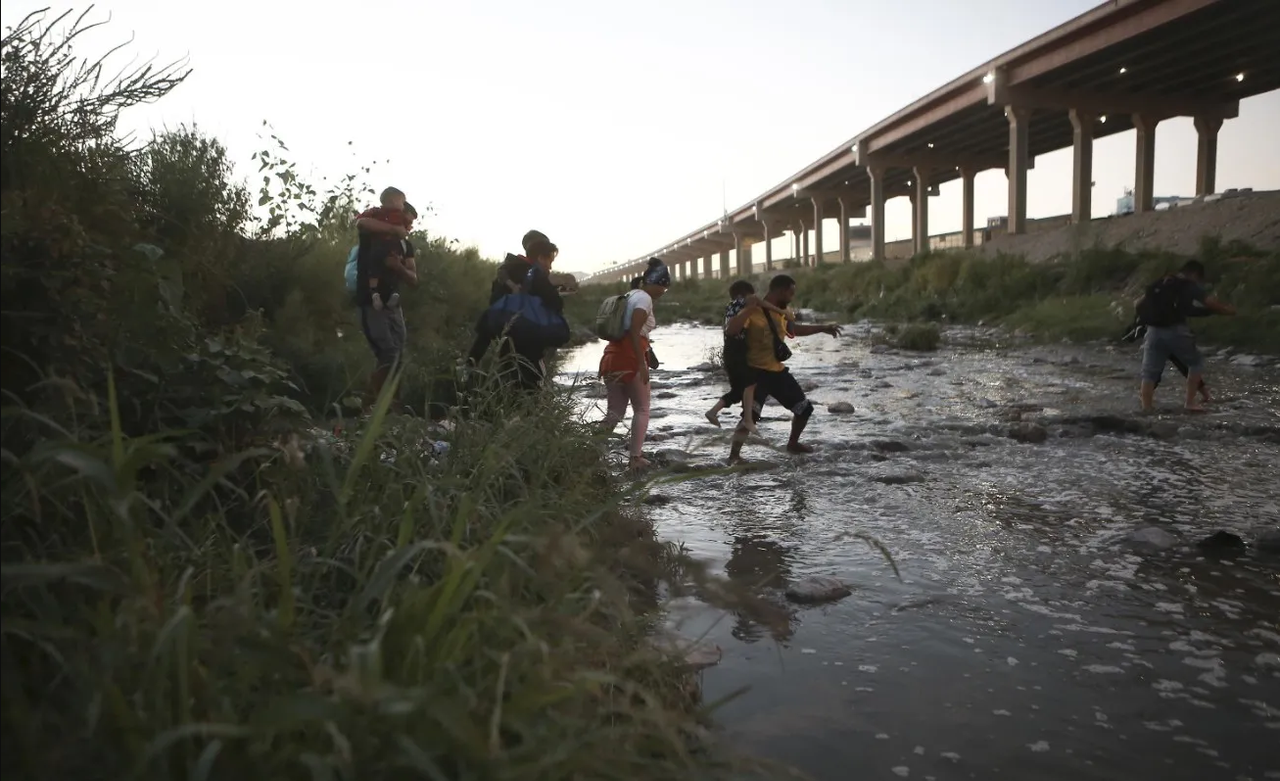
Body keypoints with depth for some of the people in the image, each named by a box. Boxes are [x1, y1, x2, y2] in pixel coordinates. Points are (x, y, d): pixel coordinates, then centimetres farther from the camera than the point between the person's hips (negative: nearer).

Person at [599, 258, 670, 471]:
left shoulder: (630, 296, 20)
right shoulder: (644, 298, -7)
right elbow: (634, 332, -18)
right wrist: (642, 365, -20)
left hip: (612, 357, 8)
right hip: (629, 359, -8)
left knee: (615, 411, 12)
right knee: (642, 409, 6)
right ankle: (635, 458, 5)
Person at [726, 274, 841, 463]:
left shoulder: (782, 313, 9)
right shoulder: (753, 313, -18)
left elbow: (795, 329, 31)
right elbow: (729, 331, -33)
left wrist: (823, 328, 35)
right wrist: (749, 310, -35)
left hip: (778, 371, 8)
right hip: (757, 372, -8)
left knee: (805, 408, 16)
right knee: (750, 415, -26)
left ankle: (793, 444, 39)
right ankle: (734, 455, -20)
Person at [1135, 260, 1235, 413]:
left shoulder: (1160, 283, 22)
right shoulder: (1190, 286, 10)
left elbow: (1138, 304, 22)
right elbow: (1211, 303, 2)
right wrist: (1229, 310, 19)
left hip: (1154, 331, 3)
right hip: (1176, 331, -3)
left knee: (1149, 372, 7)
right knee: (1196, 363, 17)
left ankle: (1146, 407, -1)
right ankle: (1189, 402, 12)